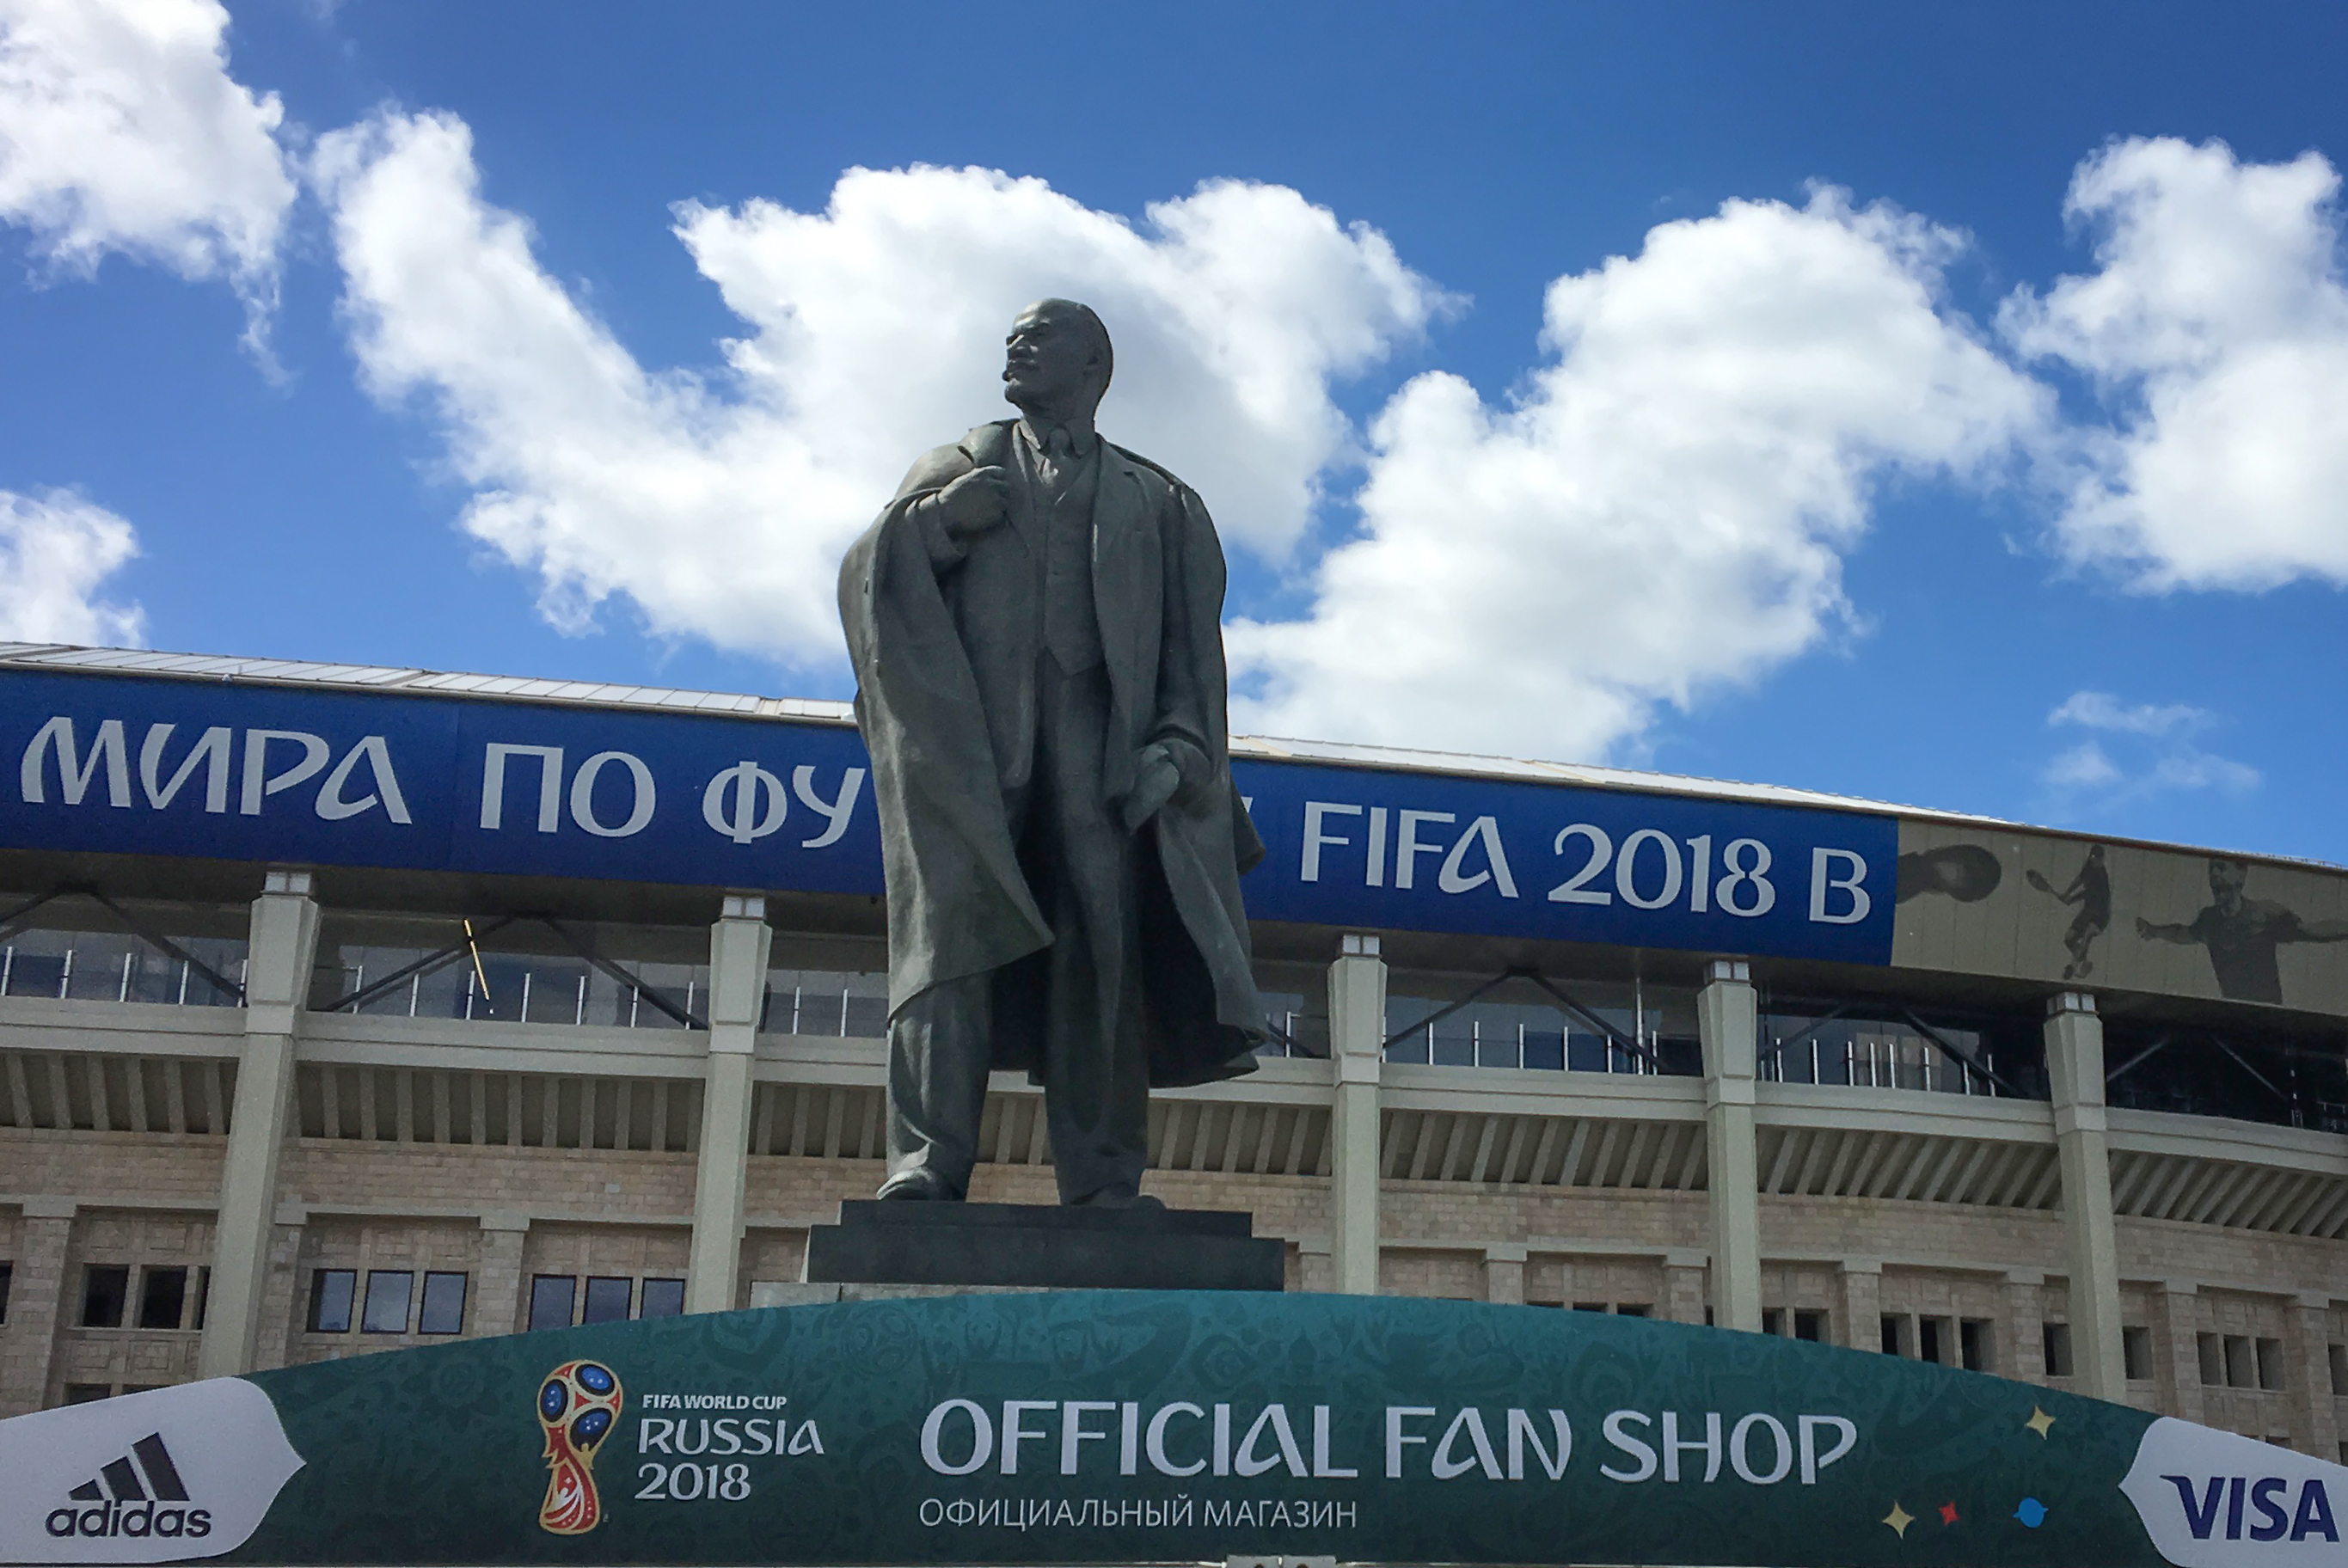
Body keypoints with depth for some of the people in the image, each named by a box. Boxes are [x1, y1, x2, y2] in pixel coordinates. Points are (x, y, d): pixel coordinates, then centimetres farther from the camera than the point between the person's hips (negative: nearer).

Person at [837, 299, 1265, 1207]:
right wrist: (936, 522, -4)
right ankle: (927, 1159, -23)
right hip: (963, 720, 0)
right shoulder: (956, 468, 27)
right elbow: (866, 577, 15)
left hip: (1097, 731, 0)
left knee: (1106, 937, -14)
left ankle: (1104, 1181, -16)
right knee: (952, 919, -17)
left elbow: (1191, 642, 13)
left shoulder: (1158, 503, 24)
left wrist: (1177, 749, -4)